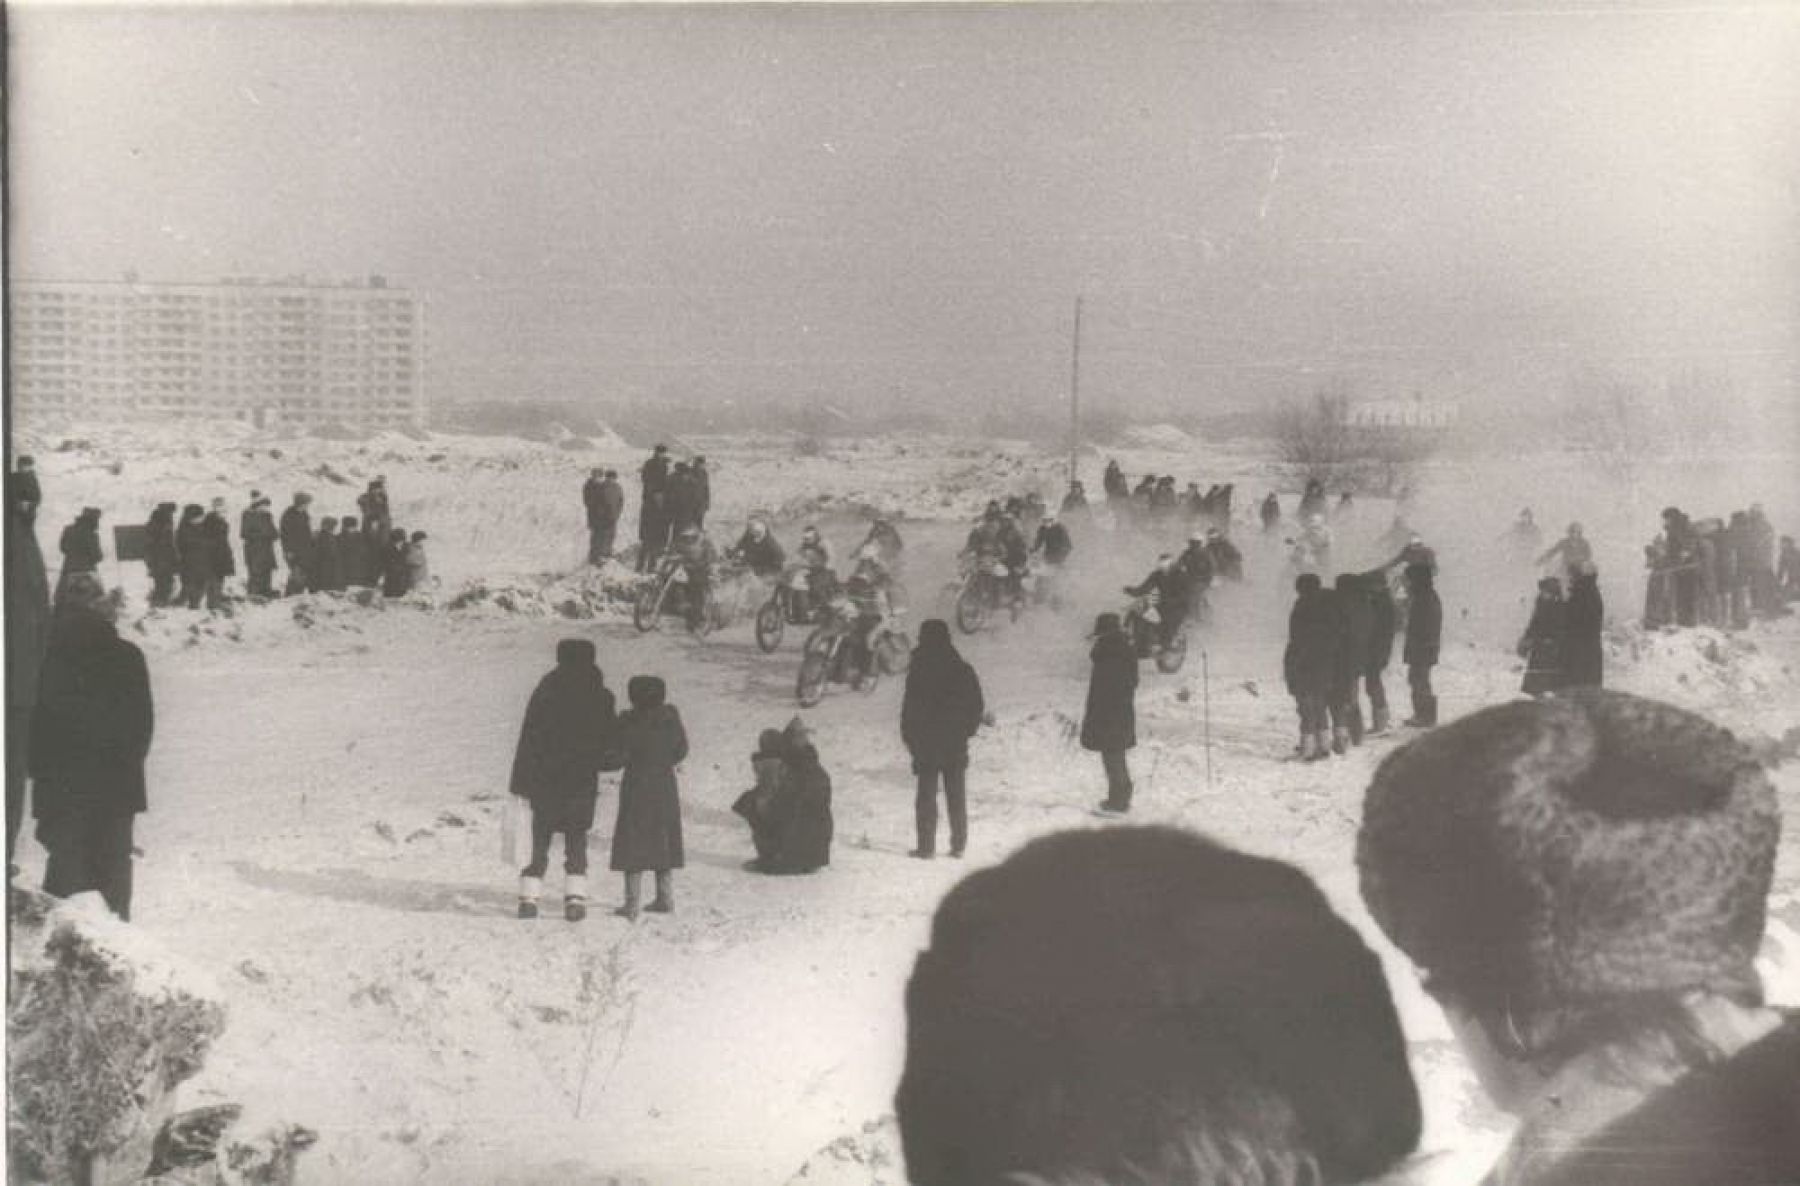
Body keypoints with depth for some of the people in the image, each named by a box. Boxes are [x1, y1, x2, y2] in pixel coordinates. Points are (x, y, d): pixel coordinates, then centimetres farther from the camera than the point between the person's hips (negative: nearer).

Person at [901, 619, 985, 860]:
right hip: (957, 745, 3)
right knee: (957, 797, 11)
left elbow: (911, 709, -12)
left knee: (926, 797, 4)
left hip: (927, 744, -3)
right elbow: (977, 707, 5)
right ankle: (959, 844, 13)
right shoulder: (963, 669, 0)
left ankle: (927, 846, 3)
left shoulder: (919, 672, -13)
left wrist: (910, 738, 0)